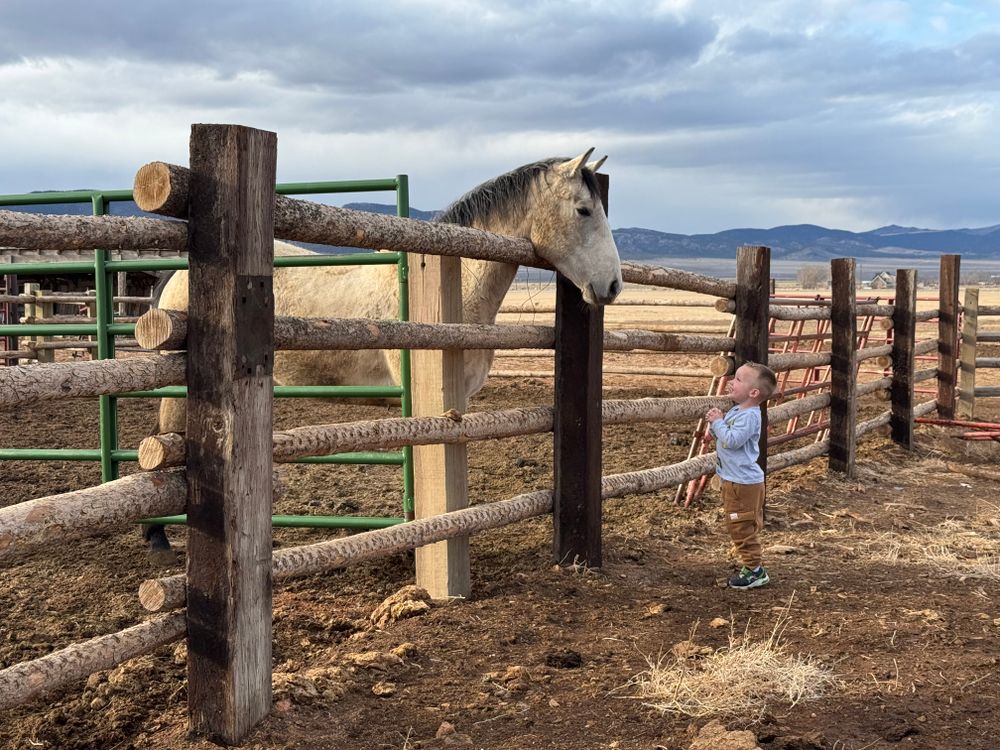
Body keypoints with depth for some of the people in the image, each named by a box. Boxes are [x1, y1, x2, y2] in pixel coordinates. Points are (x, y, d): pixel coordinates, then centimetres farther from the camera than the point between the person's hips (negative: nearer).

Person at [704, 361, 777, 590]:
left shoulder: (748, 416, -20)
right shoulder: (736, 412, 12)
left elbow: (731, 440, -28)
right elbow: (721, 437, 18)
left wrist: (718, 422, -16)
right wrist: (716, 421, 0)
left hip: (743, 483, -11)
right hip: (734, 480, 11)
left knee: (742, 528, -5)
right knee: (738, 527, 17)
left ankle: (755, 570, 4)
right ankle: (753, 567, 25)